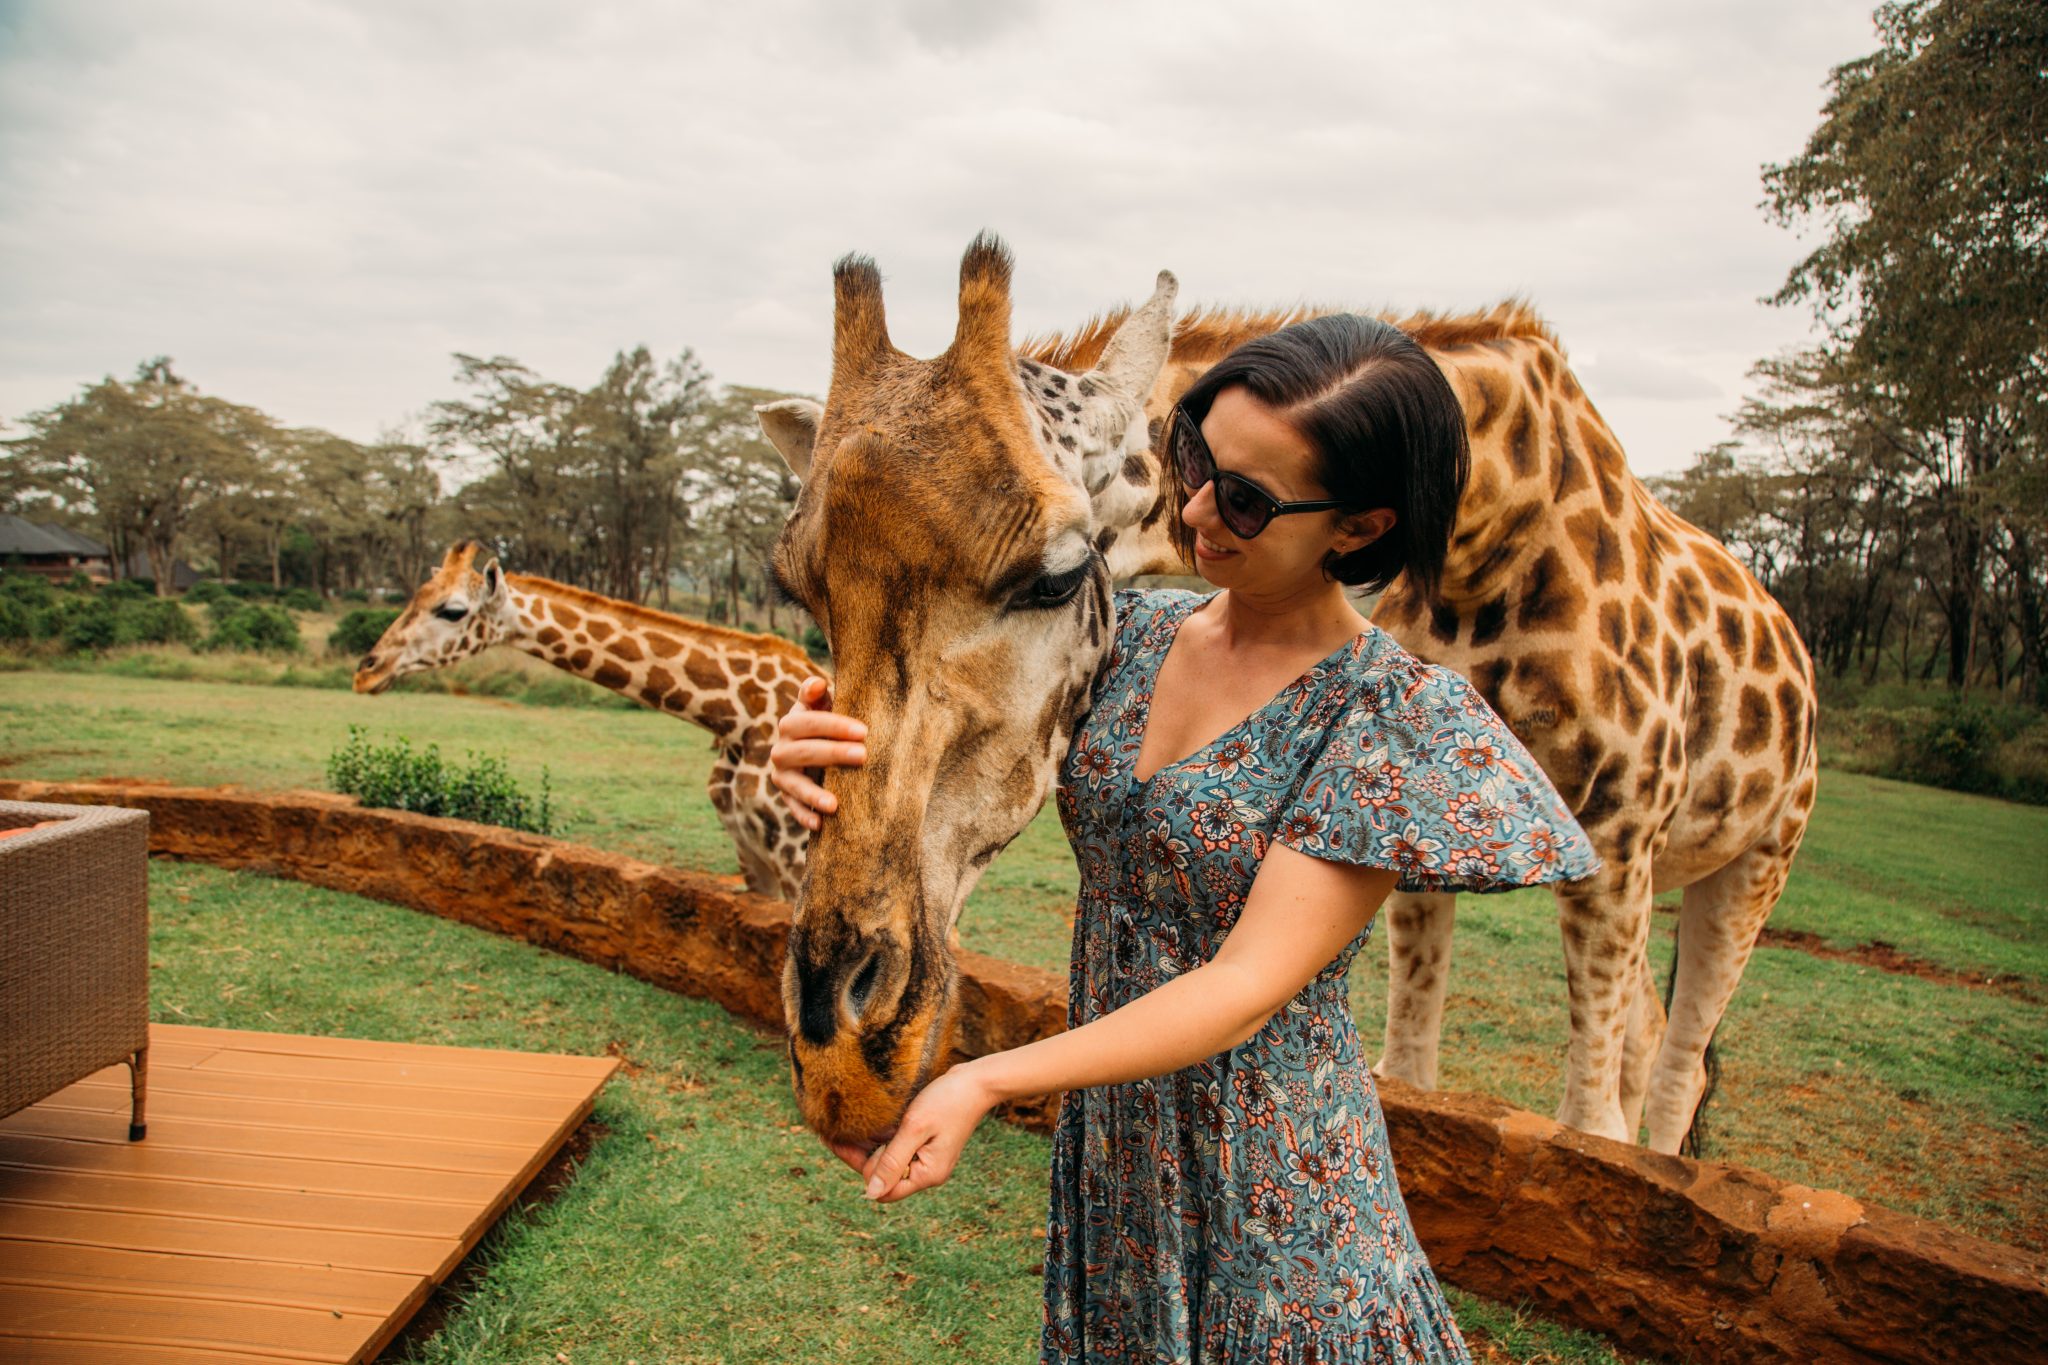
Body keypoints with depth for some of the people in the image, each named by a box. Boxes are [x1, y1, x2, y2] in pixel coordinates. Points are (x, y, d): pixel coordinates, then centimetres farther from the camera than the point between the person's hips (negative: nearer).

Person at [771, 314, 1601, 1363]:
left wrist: (986, 1081, -33)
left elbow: (1248, 985, -25)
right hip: (1105, 1144, 5)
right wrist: (823, 758, -28)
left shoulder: (1395, 718, -20)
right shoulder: (1134, 636, -4)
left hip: (1272, 1193, -5)